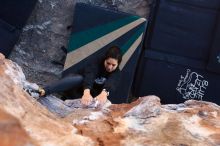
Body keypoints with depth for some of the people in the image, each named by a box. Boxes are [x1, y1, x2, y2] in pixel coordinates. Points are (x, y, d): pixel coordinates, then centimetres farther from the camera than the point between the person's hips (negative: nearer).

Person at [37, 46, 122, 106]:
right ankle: (43, 91, -55)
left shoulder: (116, 74, -16)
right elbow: (89, 76, -41)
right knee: (79, 78, -36)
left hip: (94, 95, 3)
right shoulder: (97, 64, -20)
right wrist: (86, 93, -62)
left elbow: (110, 84, -40)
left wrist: (104, 93, -64)